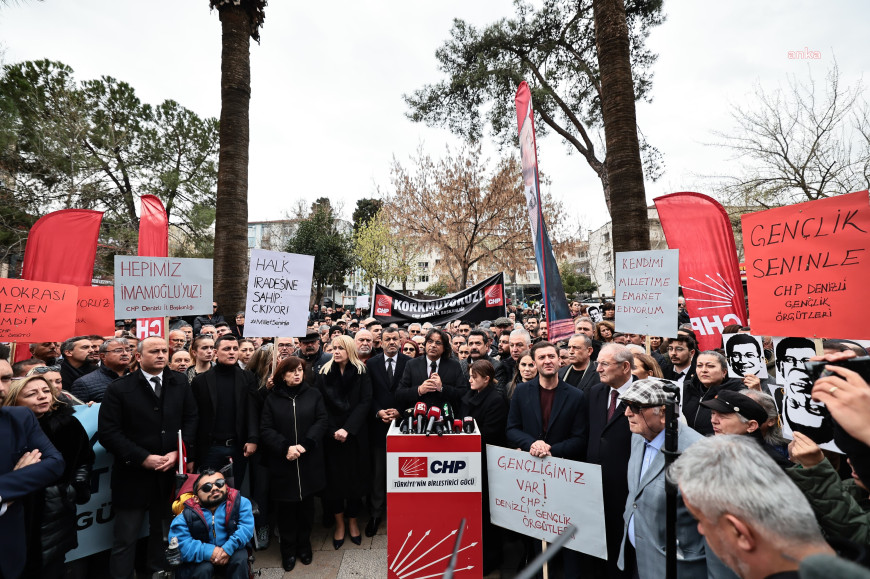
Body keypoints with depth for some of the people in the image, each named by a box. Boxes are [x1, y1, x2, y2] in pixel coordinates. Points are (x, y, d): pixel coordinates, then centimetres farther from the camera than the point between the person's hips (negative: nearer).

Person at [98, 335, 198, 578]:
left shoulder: (180, 384, 3)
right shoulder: (119, 388, -6)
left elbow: (190, 420, 3)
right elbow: (108, 432, -11)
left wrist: (178, 452, -10)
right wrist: (143, 458, -16)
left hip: (170, 473, 3)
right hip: (133, 475, -3)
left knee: (163, 533, 18)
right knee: (125, 539, 10)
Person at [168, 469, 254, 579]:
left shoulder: (240, 502, -12)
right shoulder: (186, 515, -13)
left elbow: (247, 527, -17)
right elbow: (179, 544, -21)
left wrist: (229, 548, -30)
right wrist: (207, 552, -28)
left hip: (230, 553, 0)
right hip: (201, 561, 0)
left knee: (240, 557, -27)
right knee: (204, 568, -29)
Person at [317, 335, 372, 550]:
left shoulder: (361, 373, -2)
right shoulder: (324, 373, 1)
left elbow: (365, 402, -8)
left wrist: (347, 429, -16)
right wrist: (333, 431, -12)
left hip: (355, 434, -1)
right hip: (331, 434, 1)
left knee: (355, 476, 7)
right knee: (334, 478, 6)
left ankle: (353, 522, 26)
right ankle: (339, 524, 24)